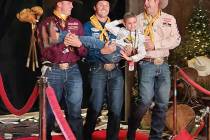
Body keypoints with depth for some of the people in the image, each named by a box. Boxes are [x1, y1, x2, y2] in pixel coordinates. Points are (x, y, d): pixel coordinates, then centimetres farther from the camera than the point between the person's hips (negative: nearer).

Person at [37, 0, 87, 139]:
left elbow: (85, 52, 8)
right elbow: (46, 52, -6)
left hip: (73, 70, 3)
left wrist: (78, 44, -13)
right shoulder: (46, 24, 2)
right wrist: (63, 43, -18)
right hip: (53, 71, -2)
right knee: (50, 112, 3)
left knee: (75, 112, 2)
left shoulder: (77, 23, 11)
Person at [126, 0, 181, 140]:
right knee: (145, 101, -11)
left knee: (163, 103, 4)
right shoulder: (138, 19, 3)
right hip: (147, 64, -3)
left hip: (163, 64, 3)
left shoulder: (170, 19, 7)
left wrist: (155, 45, -11)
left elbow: (176, 40, -2)